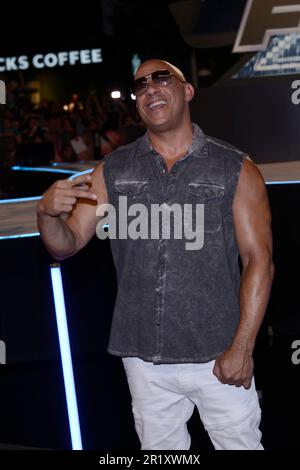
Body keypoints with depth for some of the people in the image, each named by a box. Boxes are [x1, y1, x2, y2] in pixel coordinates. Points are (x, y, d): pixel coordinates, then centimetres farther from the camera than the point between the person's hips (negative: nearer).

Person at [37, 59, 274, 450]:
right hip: (145, 359, 3)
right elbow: (66, 245, 4)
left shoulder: (236, 170, -2)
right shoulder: (112, 171, 5)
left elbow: (259, 260, -5)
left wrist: (242, 348, -12)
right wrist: (47, 212, -19)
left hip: (218, 357, -2)